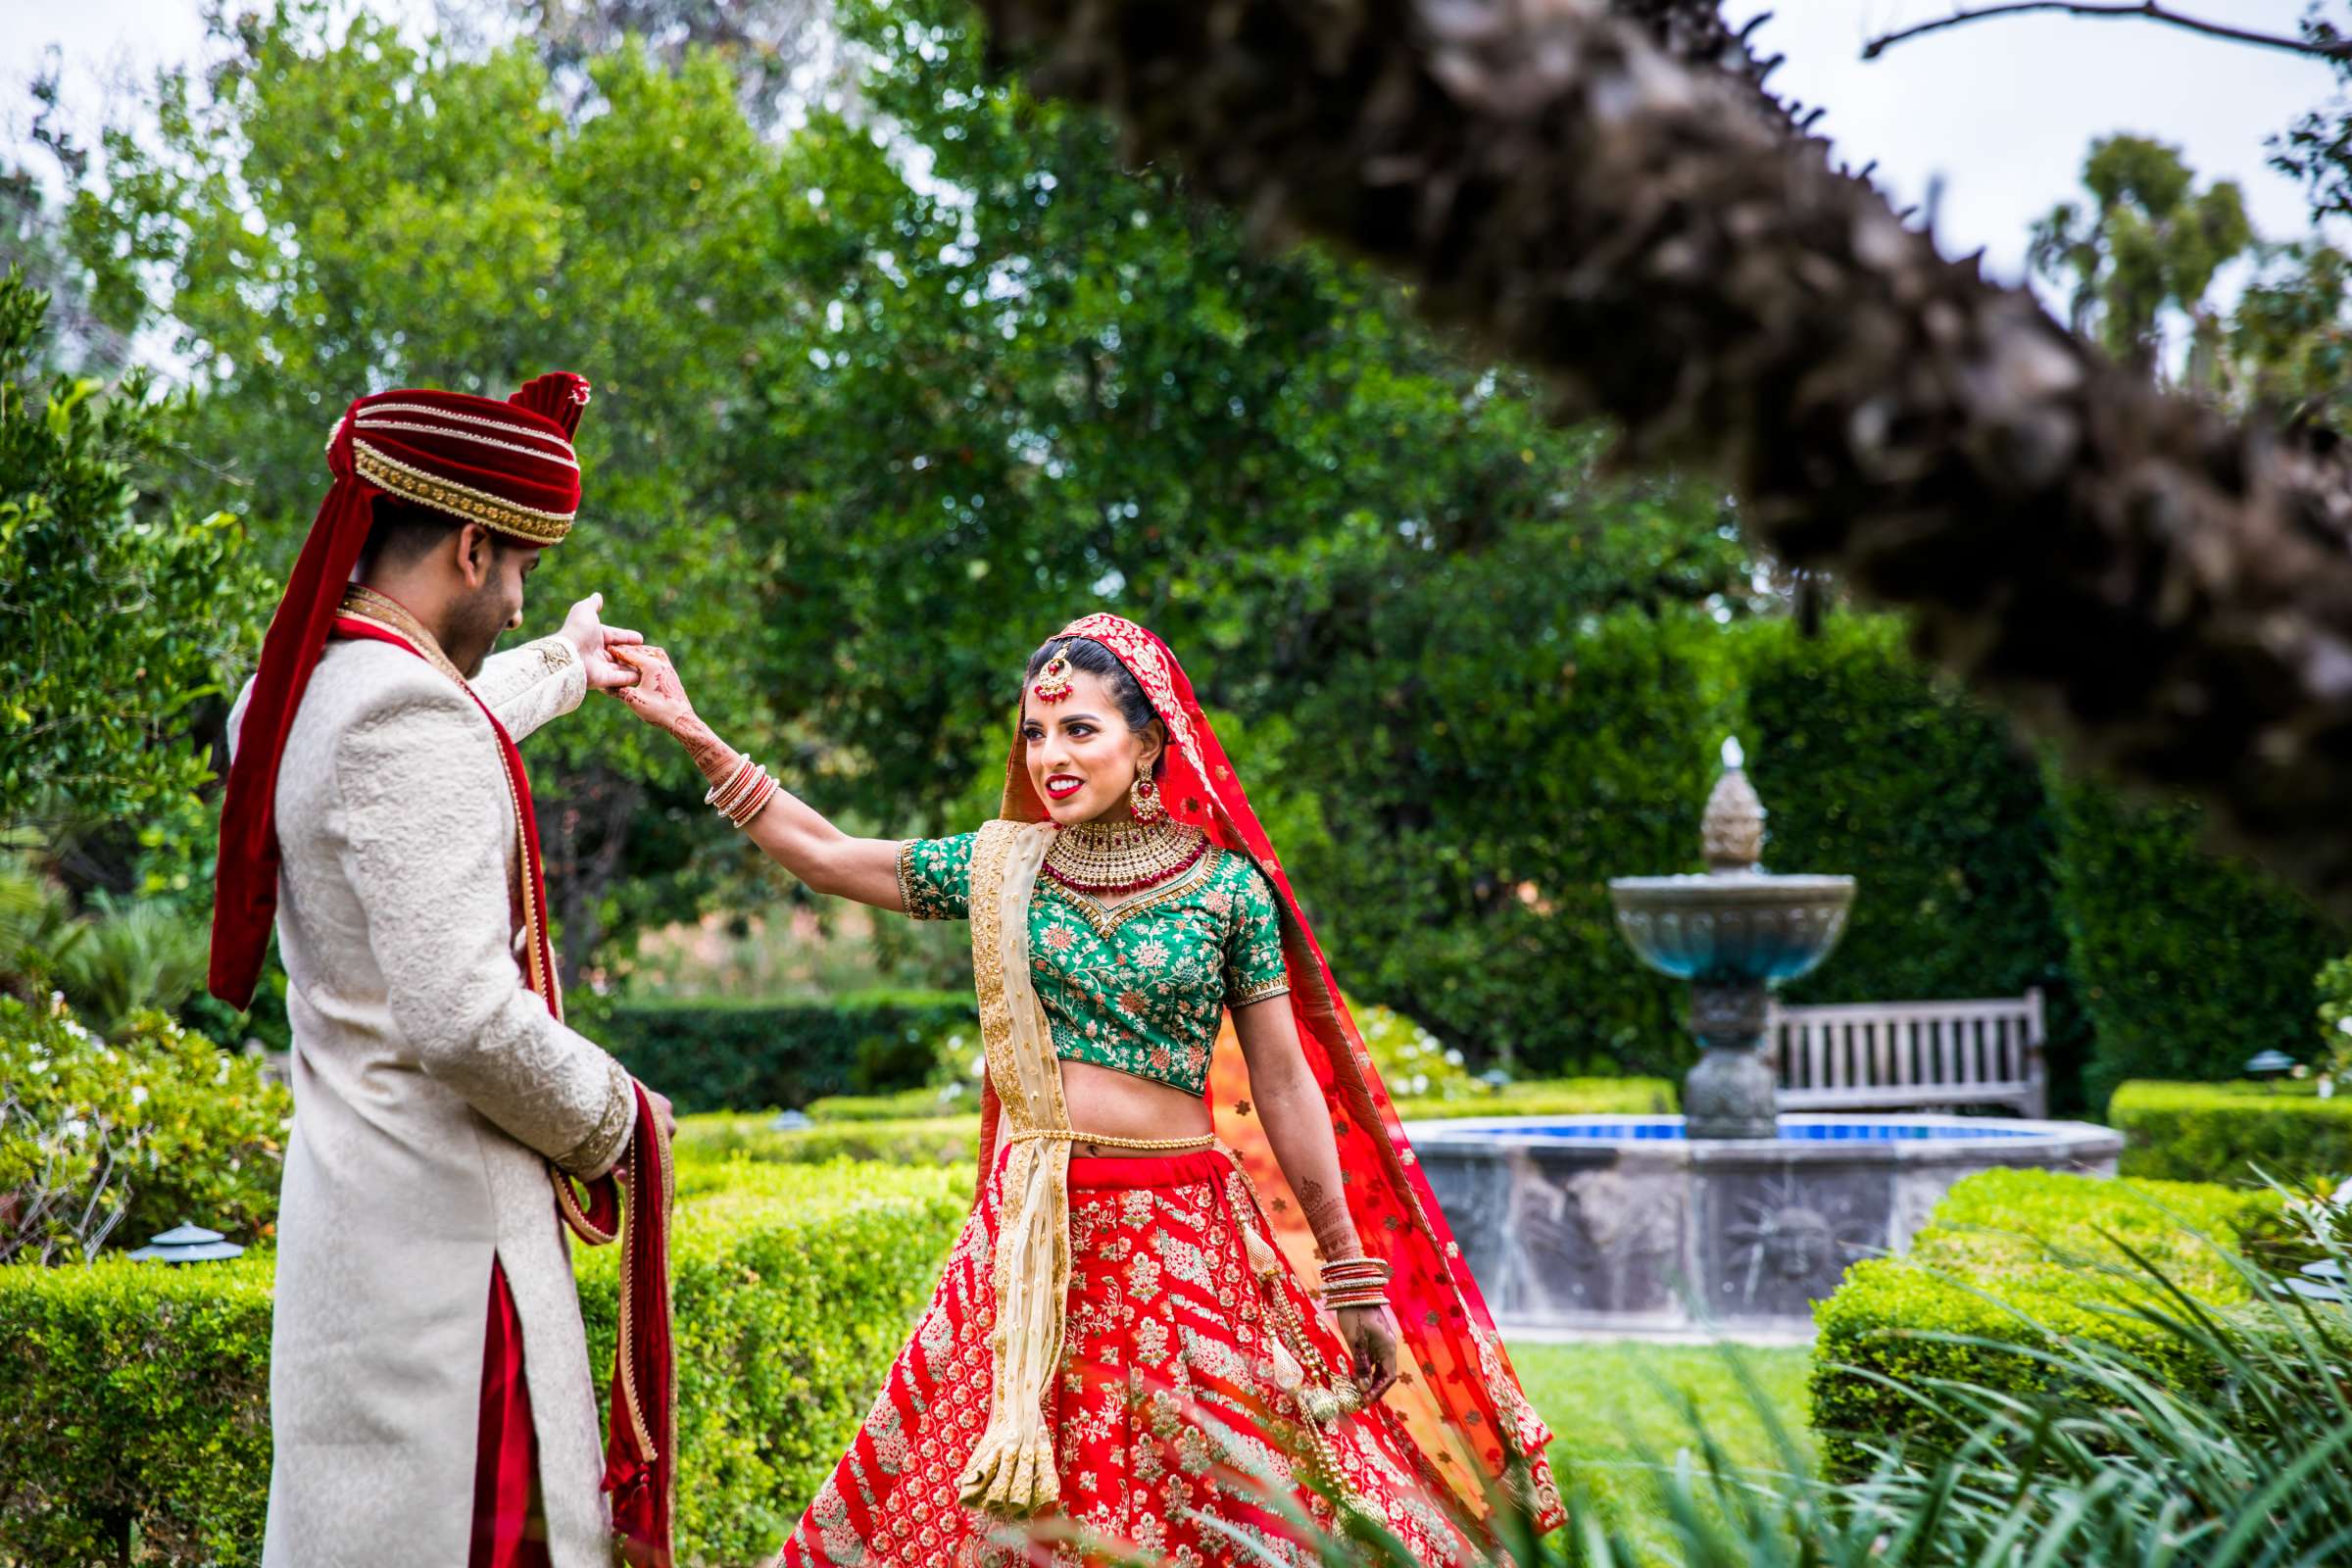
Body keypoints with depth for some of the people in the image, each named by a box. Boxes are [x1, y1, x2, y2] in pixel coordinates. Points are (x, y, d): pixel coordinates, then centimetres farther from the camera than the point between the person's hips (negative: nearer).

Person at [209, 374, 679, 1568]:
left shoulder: (299, 694, 9)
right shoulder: (413, 721, -20)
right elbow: (462, 1017, -26)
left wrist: (562, 665, 52)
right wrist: (610, 1120, -7)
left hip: (350, 1190, 10)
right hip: (445, 1222, -10)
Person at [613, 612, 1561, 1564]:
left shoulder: (1227, 887, -3)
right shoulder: (1000, 865, 5)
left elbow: (1285, 1083, -1)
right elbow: (823, 855, 11)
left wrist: (1353, 1276, 1)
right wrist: (691, 730, 6)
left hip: (1178, 1238, -2)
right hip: (1027, 1235, 3)